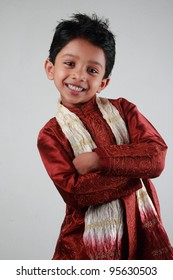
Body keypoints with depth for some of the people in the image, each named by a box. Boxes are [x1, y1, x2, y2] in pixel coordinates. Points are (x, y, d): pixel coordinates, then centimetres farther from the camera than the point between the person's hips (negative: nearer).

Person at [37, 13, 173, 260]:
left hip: (142, 230, 2)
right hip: (88, 241, -2)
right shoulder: (51, 135, -5)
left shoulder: (123, 109, 1)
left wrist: (97, 159, -20)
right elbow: (74, 192, -17)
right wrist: (134, 168, -17)